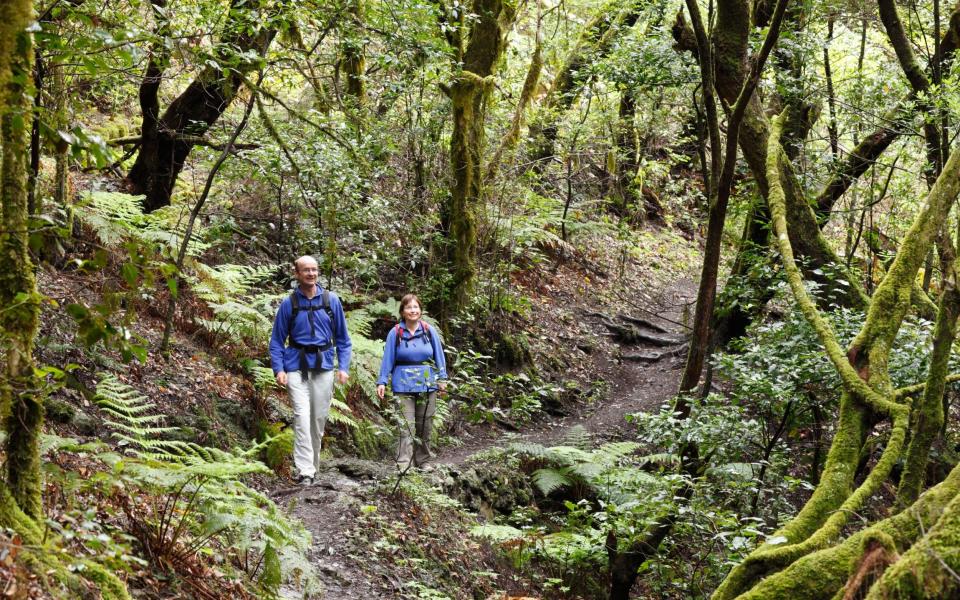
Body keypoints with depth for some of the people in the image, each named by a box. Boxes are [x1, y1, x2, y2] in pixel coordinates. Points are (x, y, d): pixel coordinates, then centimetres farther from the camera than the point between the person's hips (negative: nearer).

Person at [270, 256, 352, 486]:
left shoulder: (331, 300, 3)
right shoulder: (289, 303, -1)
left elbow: (342, 337, 9)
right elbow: (277, 340, 3)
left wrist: (343, 367, 0)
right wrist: (278, 369, -9)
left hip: (324, 366, 2)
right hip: (297, 367, -2)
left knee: (319, 419, 9)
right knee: (302, 416, -14)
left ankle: (313, 465, 25)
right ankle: (305, 472, -15)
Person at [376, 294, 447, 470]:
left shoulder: (429, 331, 3)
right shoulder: (395, 333, -2)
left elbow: (439, 355, 7)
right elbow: (388, 359, 0)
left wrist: (442, 379, 3)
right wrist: (382, 382, -5)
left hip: (427, 384, 3)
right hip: (403, 386, -3)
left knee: (425, 426, 10)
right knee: (406, 427, -10)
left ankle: (422, 461, 22)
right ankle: (404, 466, -15)